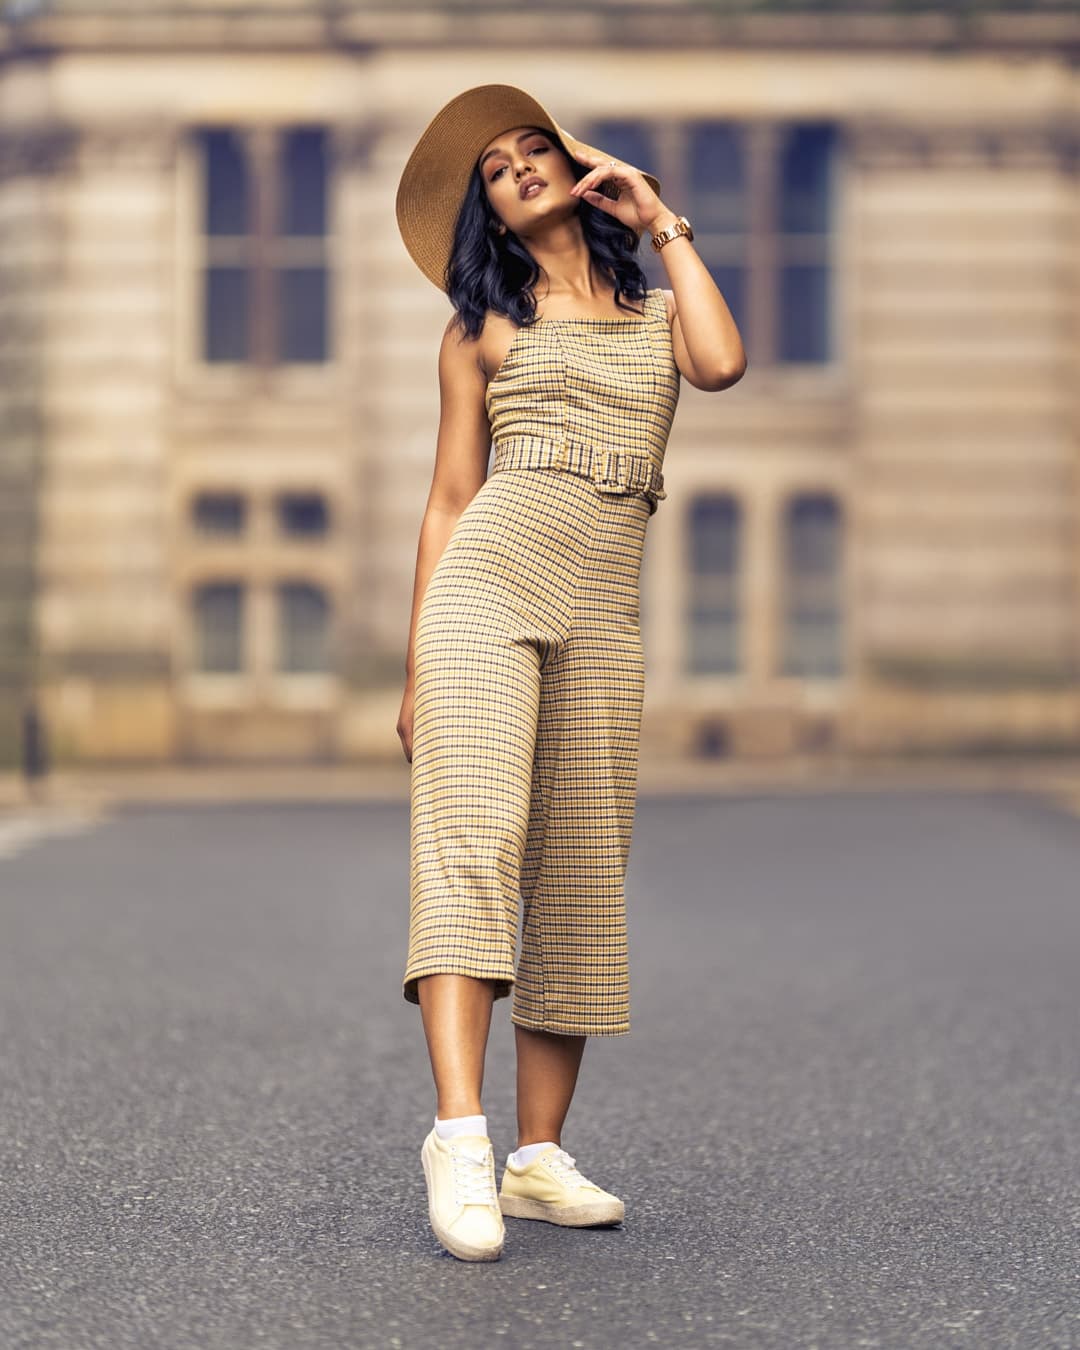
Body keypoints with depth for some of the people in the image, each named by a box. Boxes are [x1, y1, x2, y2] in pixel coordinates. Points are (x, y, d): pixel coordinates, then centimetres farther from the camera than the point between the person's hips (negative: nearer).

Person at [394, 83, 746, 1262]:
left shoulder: (655, 309, 19)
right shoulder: (481, 325, 14)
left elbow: (721, 364, -5)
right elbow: (448, 500, 11)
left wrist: (666, 224, 6)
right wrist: (415, 667, 5)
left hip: (602, 614, 3)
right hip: (486, 586, -3)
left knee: (579, 879, 0)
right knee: (473, 834, -20)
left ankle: (540, 1157, 4)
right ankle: (458, 1133, -29)